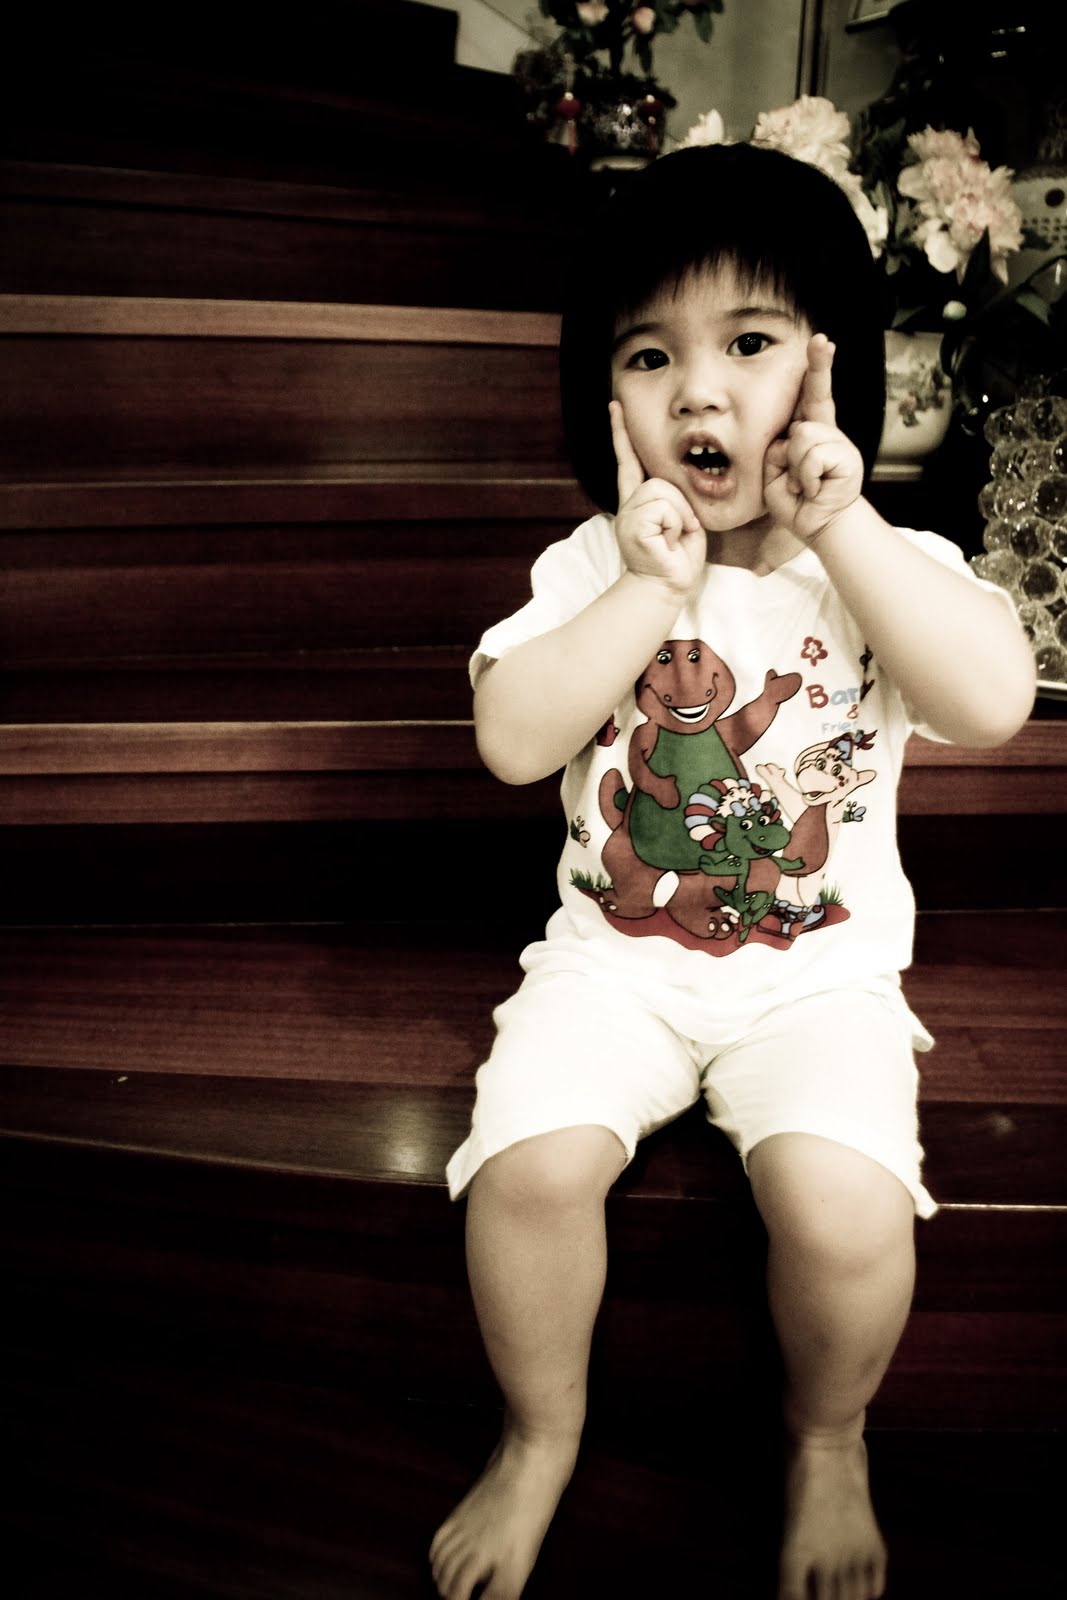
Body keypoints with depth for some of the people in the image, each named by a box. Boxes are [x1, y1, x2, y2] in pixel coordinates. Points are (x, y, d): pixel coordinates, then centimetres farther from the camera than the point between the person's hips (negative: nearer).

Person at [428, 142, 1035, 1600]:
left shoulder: (886, 566, -2)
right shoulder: (589, 569, -1)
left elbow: (994, 701, -21)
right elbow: (513, 741, -13)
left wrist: (845, 528, -22)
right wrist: (651, 589, -20)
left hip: (823, 970, 0)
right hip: (616, 954, 1)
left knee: (846, 1208, -24)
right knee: (527, 1164, -21)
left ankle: (829, 1440, 13)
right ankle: (541, 1434, 11)